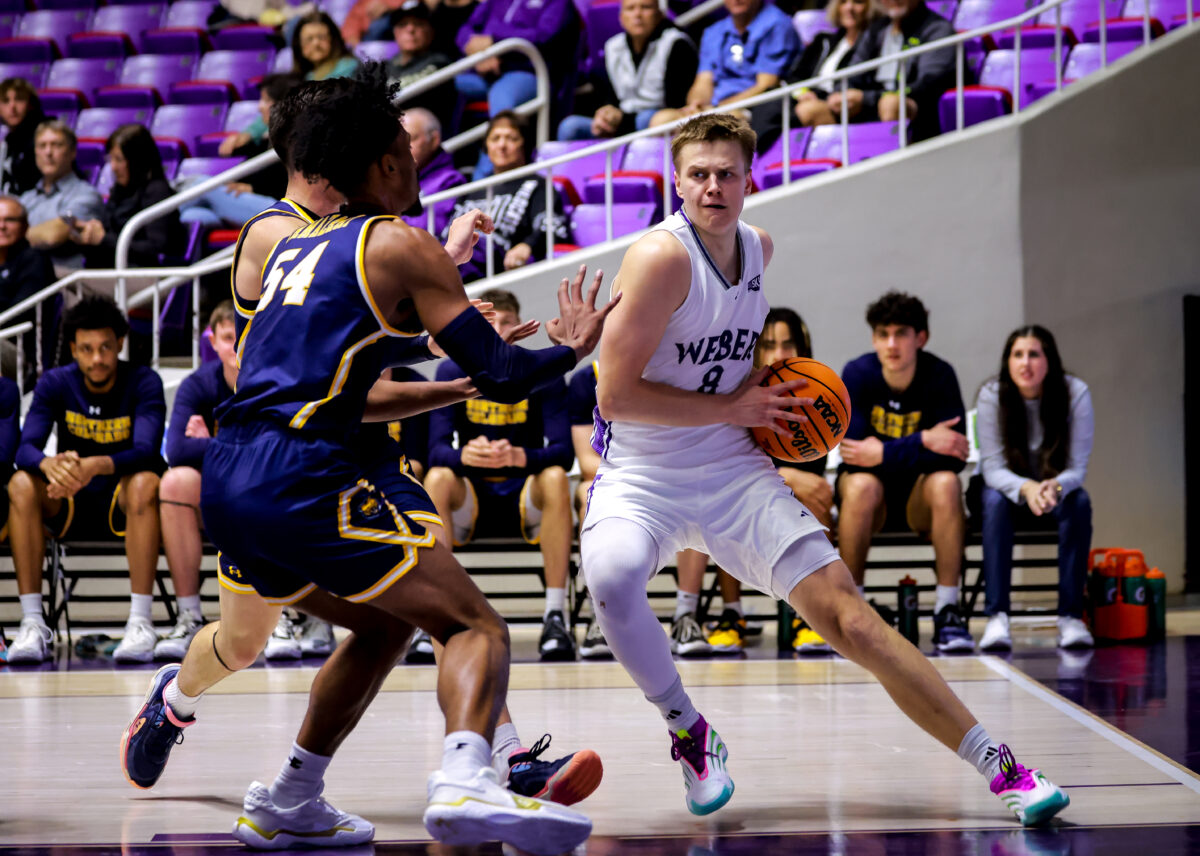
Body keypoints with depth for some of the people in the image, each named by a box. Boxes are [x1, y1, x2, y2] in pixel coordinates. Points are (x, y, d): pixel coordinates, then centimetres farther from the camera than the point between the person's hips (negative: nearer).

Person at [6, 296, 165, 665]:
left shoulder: (144, 382, -10)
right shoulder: (55, 384, -3)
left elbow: (146, 451, -25)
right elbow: (25, 449, -16)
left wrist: (96, 466, -47)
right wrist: (50, 465, -42)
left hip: (125, 505, -2)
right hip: (70, 508, 3)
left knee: (144, 482, -36)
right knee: (21, 484, -26)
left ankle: (140, 623, -39)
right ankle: (32, 624, -29)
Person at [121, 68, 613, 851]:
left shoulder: (287, 246, 24)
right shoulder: (400, 245, 1)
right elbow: (500, 377, -4)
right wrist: (573, 350, 16)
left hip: (227, 483, 8)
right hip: (301, 480, -8)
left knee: (242, 640, 37)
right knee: (476, 626, -11)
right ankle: (465, 783, -35)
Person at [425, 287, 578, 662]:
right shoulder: (452, 372, -4)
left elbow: (563, 451, -15)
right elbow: (437, 450, -12)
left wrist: (522, 457, -37)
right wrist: (465, 455, -37)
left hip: (526, 496, -1)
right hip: (472, 497, 1)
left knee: (554, 478, -33)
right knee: (437, 479, -30)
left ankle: (556, 614, -32)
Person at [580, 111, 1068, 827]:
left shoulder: (758, 247, 6)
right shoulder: (663, 257, -17)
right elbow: (616, 394, -19)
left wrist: (762, 382, 12)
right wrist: (732, 407, -14)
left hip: (734, 471, 5)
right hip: (641, 476, -5)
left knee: (847, 613, -7)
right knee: (611, 578, -38)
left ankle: (1001, 767, -5)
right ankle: (690, 734, -12)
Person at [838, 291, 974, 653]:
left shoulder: (940, 376, -13)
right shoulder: (857, 374, -14)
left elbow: (954, 458, -20)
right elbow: (853, 452, -23)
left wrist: (883, 452, -27)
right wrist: (924, 441, -27)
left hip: (919, 498, 1)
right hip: (874, 498, -1)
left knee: (945, 482, -32)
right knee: (861, 484, -34)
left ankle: (948, 610, -24)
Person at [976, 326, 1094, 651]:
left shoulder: (1075, 393, -18)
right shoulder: (991, 395, -18)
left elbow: (1078, 467, -19)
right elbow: (992, 467, -21)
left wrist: (1055, 487, -44)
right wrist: (1026, 488, -43)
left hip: (1056, 492, 0)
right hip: (1009, 490, 0)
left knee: (1079, 502, -32)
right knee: (995, 500, -34)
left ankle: (1071, 616, -32)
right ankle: (996, 617, -40)